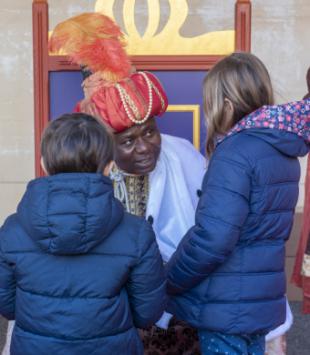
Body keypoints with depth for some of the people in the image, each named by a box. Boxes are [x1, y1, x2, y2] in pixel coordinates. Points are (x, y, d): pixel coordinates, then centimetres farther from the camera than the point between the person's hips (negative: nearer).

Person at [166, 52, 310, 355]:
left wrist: (167, 283, -11)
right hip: (261, 301, 8)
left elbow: (211, 239, -26)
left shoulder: (236, 151, -20)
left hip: (225, 307, -8)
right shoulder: (283, 150, 7)